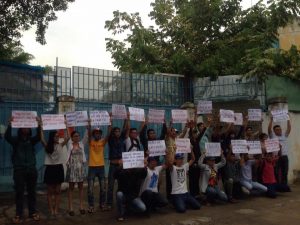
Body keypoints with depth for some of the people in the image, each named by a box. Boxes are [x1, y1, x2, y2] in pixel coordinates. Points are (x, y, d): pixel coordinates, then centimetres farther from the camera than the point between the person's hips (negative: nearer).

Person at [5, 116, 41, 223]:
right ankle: (19, 214, 10)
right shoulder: (15, 140, 3)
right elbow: (7, 136, -15)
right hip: (19, 170, -2)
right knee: (19, 192, 1)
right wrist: (9, 125, -31)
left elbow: (39, 136, -11)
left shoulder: (31, 140, 6)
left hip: (31, 169, 2)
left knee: (32, 192, 8)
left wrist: (39, 125, -27)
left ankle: (33, 212, 18)